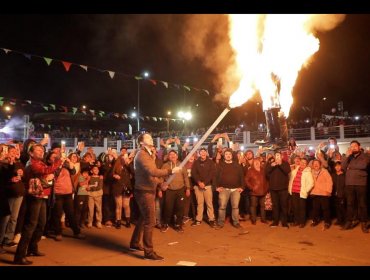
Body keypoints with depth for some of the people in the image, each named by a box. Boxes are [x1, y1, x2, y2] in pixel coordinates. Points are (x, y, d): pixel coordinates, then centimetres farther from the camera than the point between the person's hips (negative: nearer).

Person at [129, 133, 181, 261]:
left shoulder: (148, 154, 17)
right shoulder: (142, 155, -16)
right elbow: (152, 172, -30)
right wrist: (171, 171, -28)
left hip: (148, 190, 10)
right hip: (145, 192, -10)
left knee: (143, 218, 20)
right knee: (150, 221, -6)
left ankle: (134, 243, 35)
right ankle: (149, 252, 3)